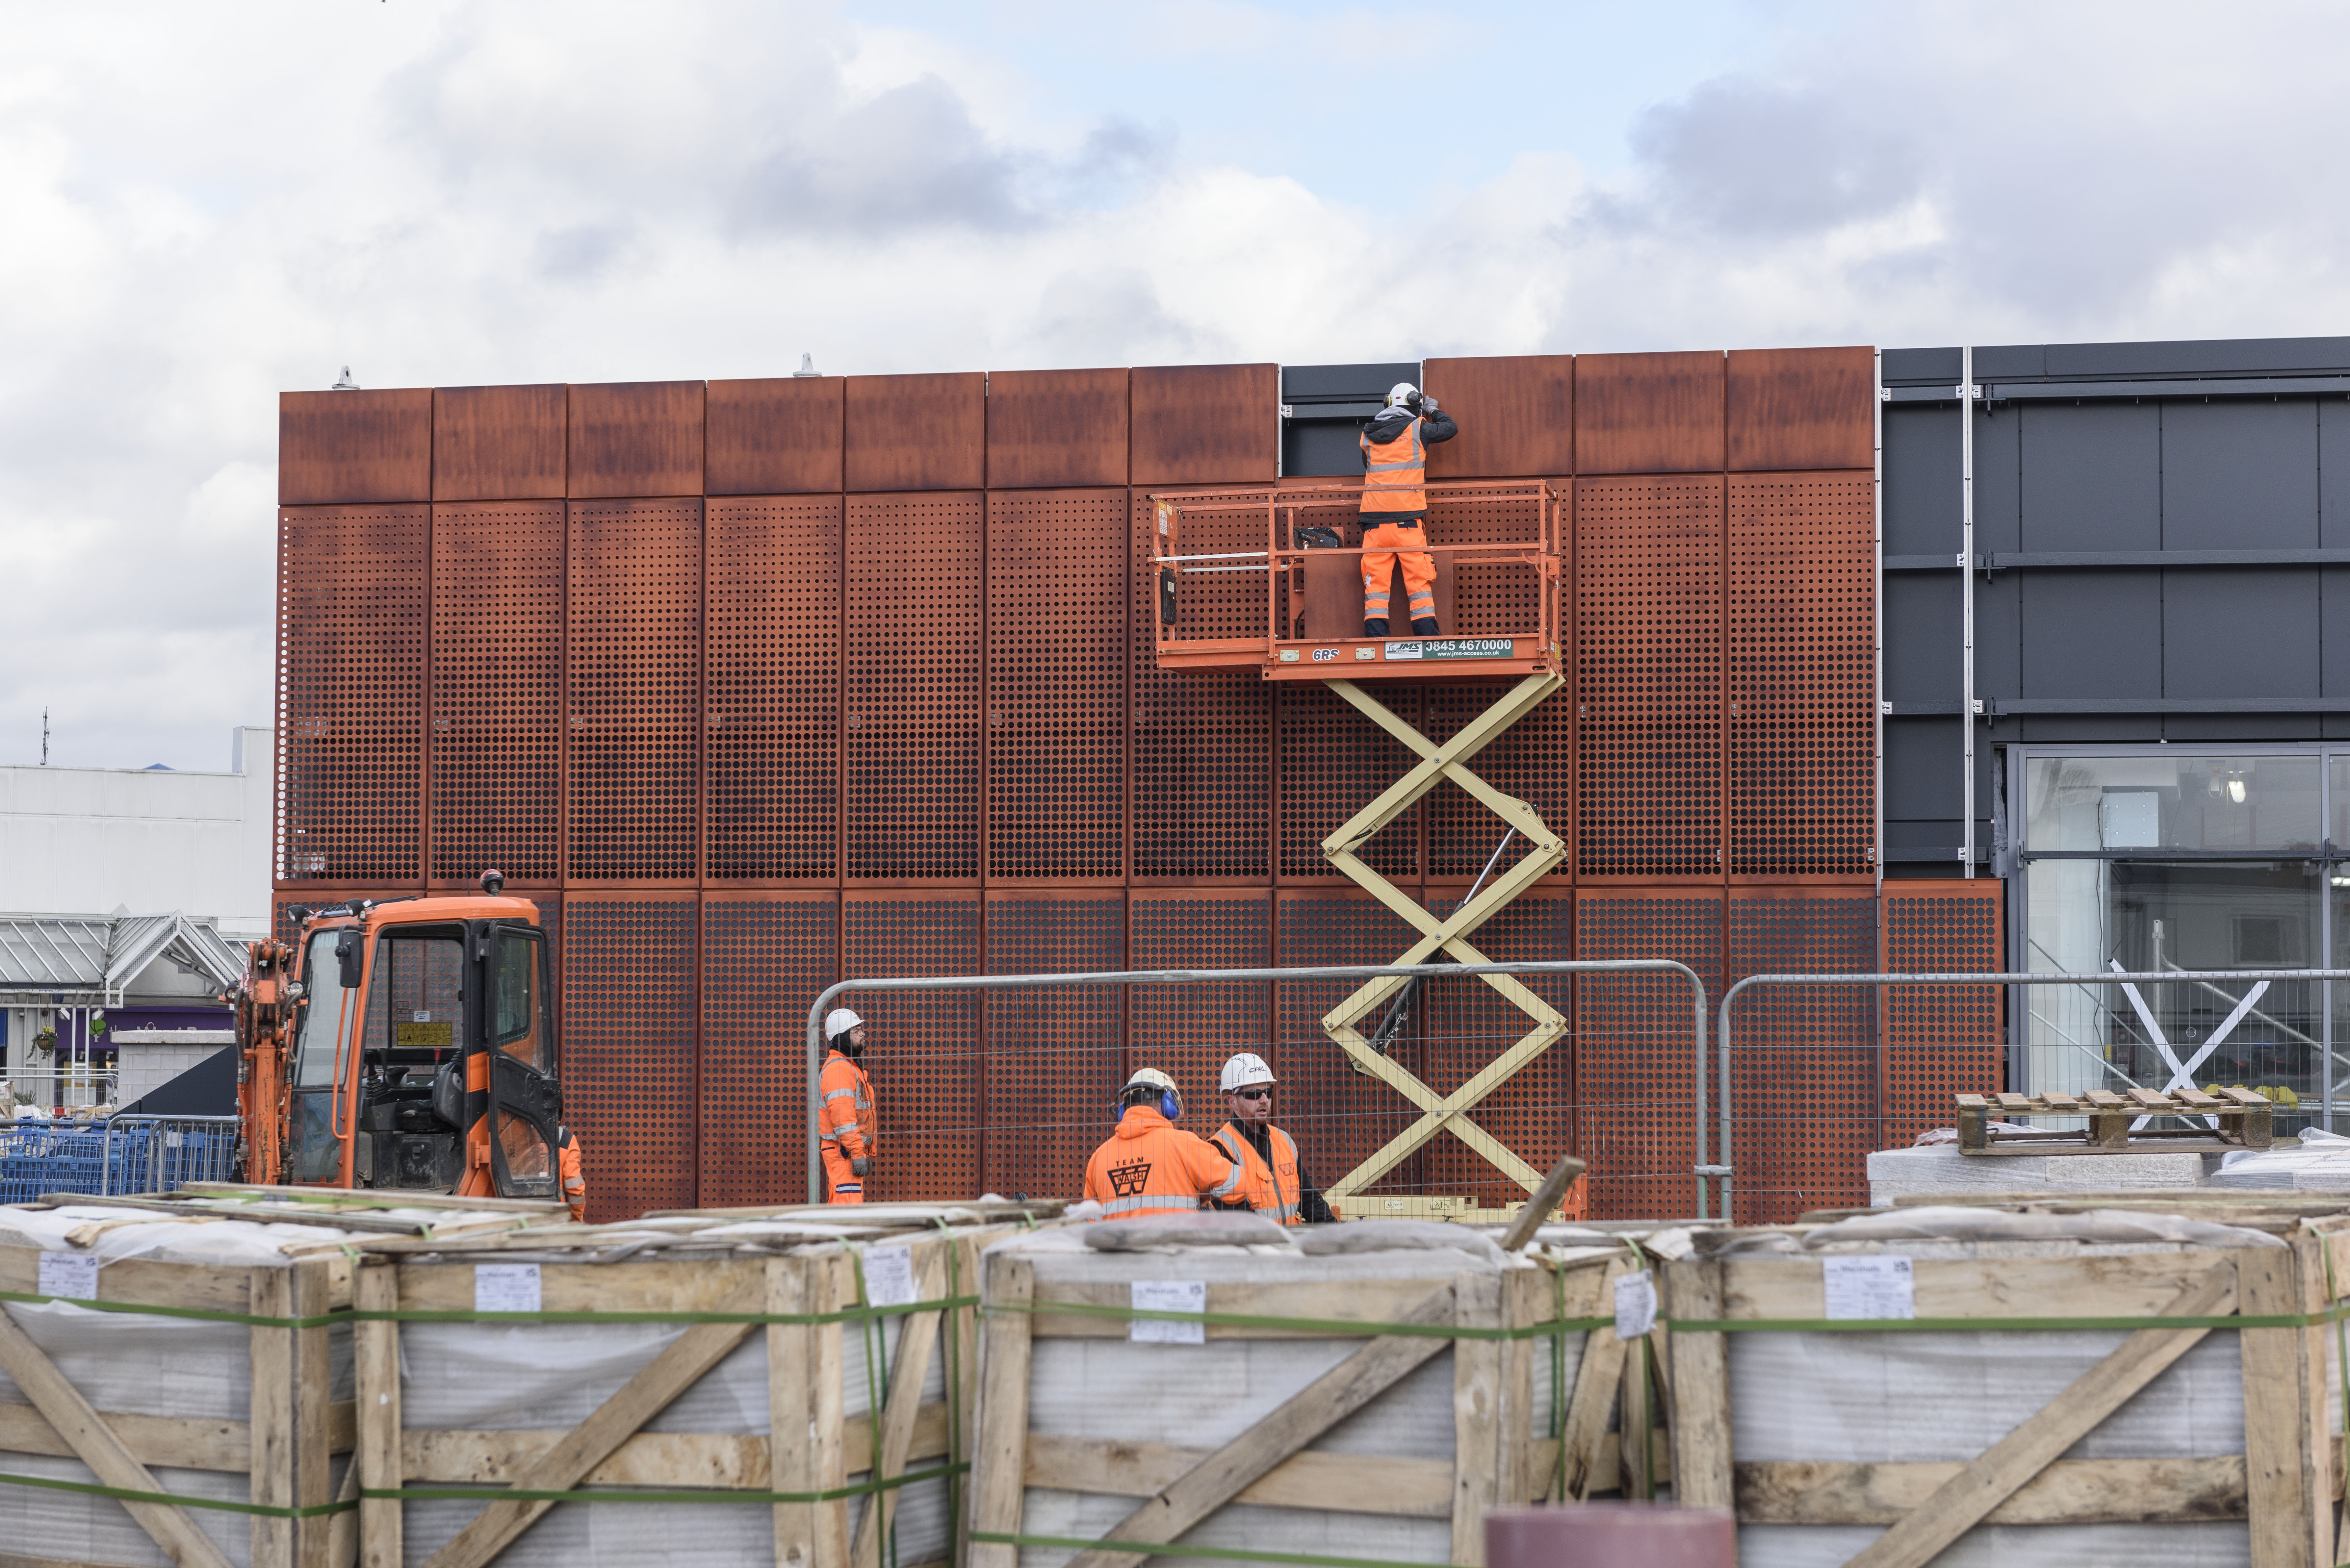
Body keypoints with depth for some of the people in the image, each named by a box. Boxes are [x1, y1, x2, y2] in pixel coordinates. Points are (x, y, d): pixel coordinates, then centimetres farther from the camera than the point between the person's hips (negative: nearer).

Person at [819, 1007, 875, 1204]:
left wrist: (866, 1154, 25)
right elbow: (842, 1115, -21)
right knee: (849, 1204, -17)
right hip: (845, 1151, -11)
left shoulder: (850, 1067, 22)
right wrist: (857, 1154, -24)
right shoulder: (839, 1068, -13)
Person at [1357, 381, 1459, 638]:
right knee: (1419, 579, 2)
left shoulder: (1368, 436, 12)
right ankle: (1427, 634, -1)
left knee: (1376, 582, 1)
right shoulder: (1417, 429, 1)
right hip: (1408, 518, -3)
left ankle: (1375, 636, -7)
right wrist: (1433, 412, 33)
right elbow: (1451, 428, 14)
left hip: (1375, 519, 3)